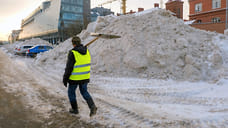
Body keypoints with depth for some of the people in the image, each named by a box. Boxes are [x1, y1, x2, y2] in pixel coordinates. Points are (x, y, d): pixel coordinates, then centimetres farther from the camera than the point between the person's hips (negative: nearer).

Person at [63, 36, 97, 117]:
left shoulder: (72, 53, -18)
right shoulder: (86, 51, 0)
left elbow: (69, 67, -17)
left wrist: (65, 79, -8)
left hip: (75, 77, -5)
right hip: (85, 77, 6)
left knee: (71, 92, 18)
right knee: (84, 92, 19)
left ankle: (74, 109, 28)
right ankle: (92, 106, 0)